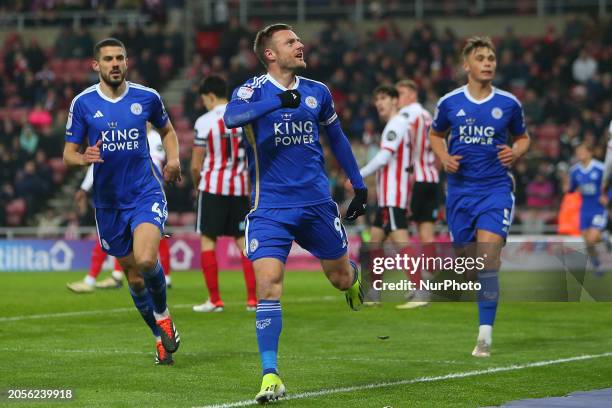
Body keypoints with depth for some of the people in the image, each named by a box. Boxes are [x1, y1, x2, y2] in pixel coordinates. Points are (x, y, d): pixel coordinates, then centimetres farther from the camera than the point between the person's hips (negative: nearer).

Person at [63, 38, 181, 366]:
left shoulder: (147, 98, 1)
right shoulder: (83, 103, -1)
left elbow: (166, 130, 21)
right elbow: (68, 154, 2)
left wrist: (173, 159, 2)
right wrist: (84, 158, -21)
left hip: (147, 194, -2)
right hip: (108, 201, 2)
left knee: (146, 259, -25)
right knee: (133, 277, 8)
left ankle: (163, 316, 3)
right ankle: (161, 337, 27)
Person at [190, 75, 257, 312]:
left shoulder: (205, 121, -8)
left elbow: (196, 165, -6)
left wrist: (197, 183, 12)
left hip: (213, 186, -4)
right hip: (240, 186, 4)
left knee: (208, 240, 4)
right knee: (244, 241, 7)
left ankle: (214, 300, 1)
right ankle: (253, 300, 2)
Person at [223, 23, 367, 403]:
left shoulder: (318, 92, 7)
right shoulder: (254, 90, -6)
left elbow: (337, 138, 21)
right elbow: (232, 117, -29)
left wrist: (358, 184, 22)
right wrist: (280, 101, -39)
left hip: (317, 202, 3)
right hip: (270, 207, -3)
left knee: (341, 278, 13)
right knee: (268, 285, -16)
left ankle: (353, 276, 53)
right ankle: (271, 375, -13)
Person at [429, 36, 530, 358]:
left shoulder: (508, 103, 0)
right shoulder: (449, 103, 1)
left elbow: (523, 138, 15)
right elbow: (435, 134, 18)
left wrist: (516, 153, -7)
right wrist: (445, 159, -2)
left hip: (496, 189, -2)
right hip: (460, 189, 2)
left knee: (487, 252, -20)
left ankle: (485, 332, -20)